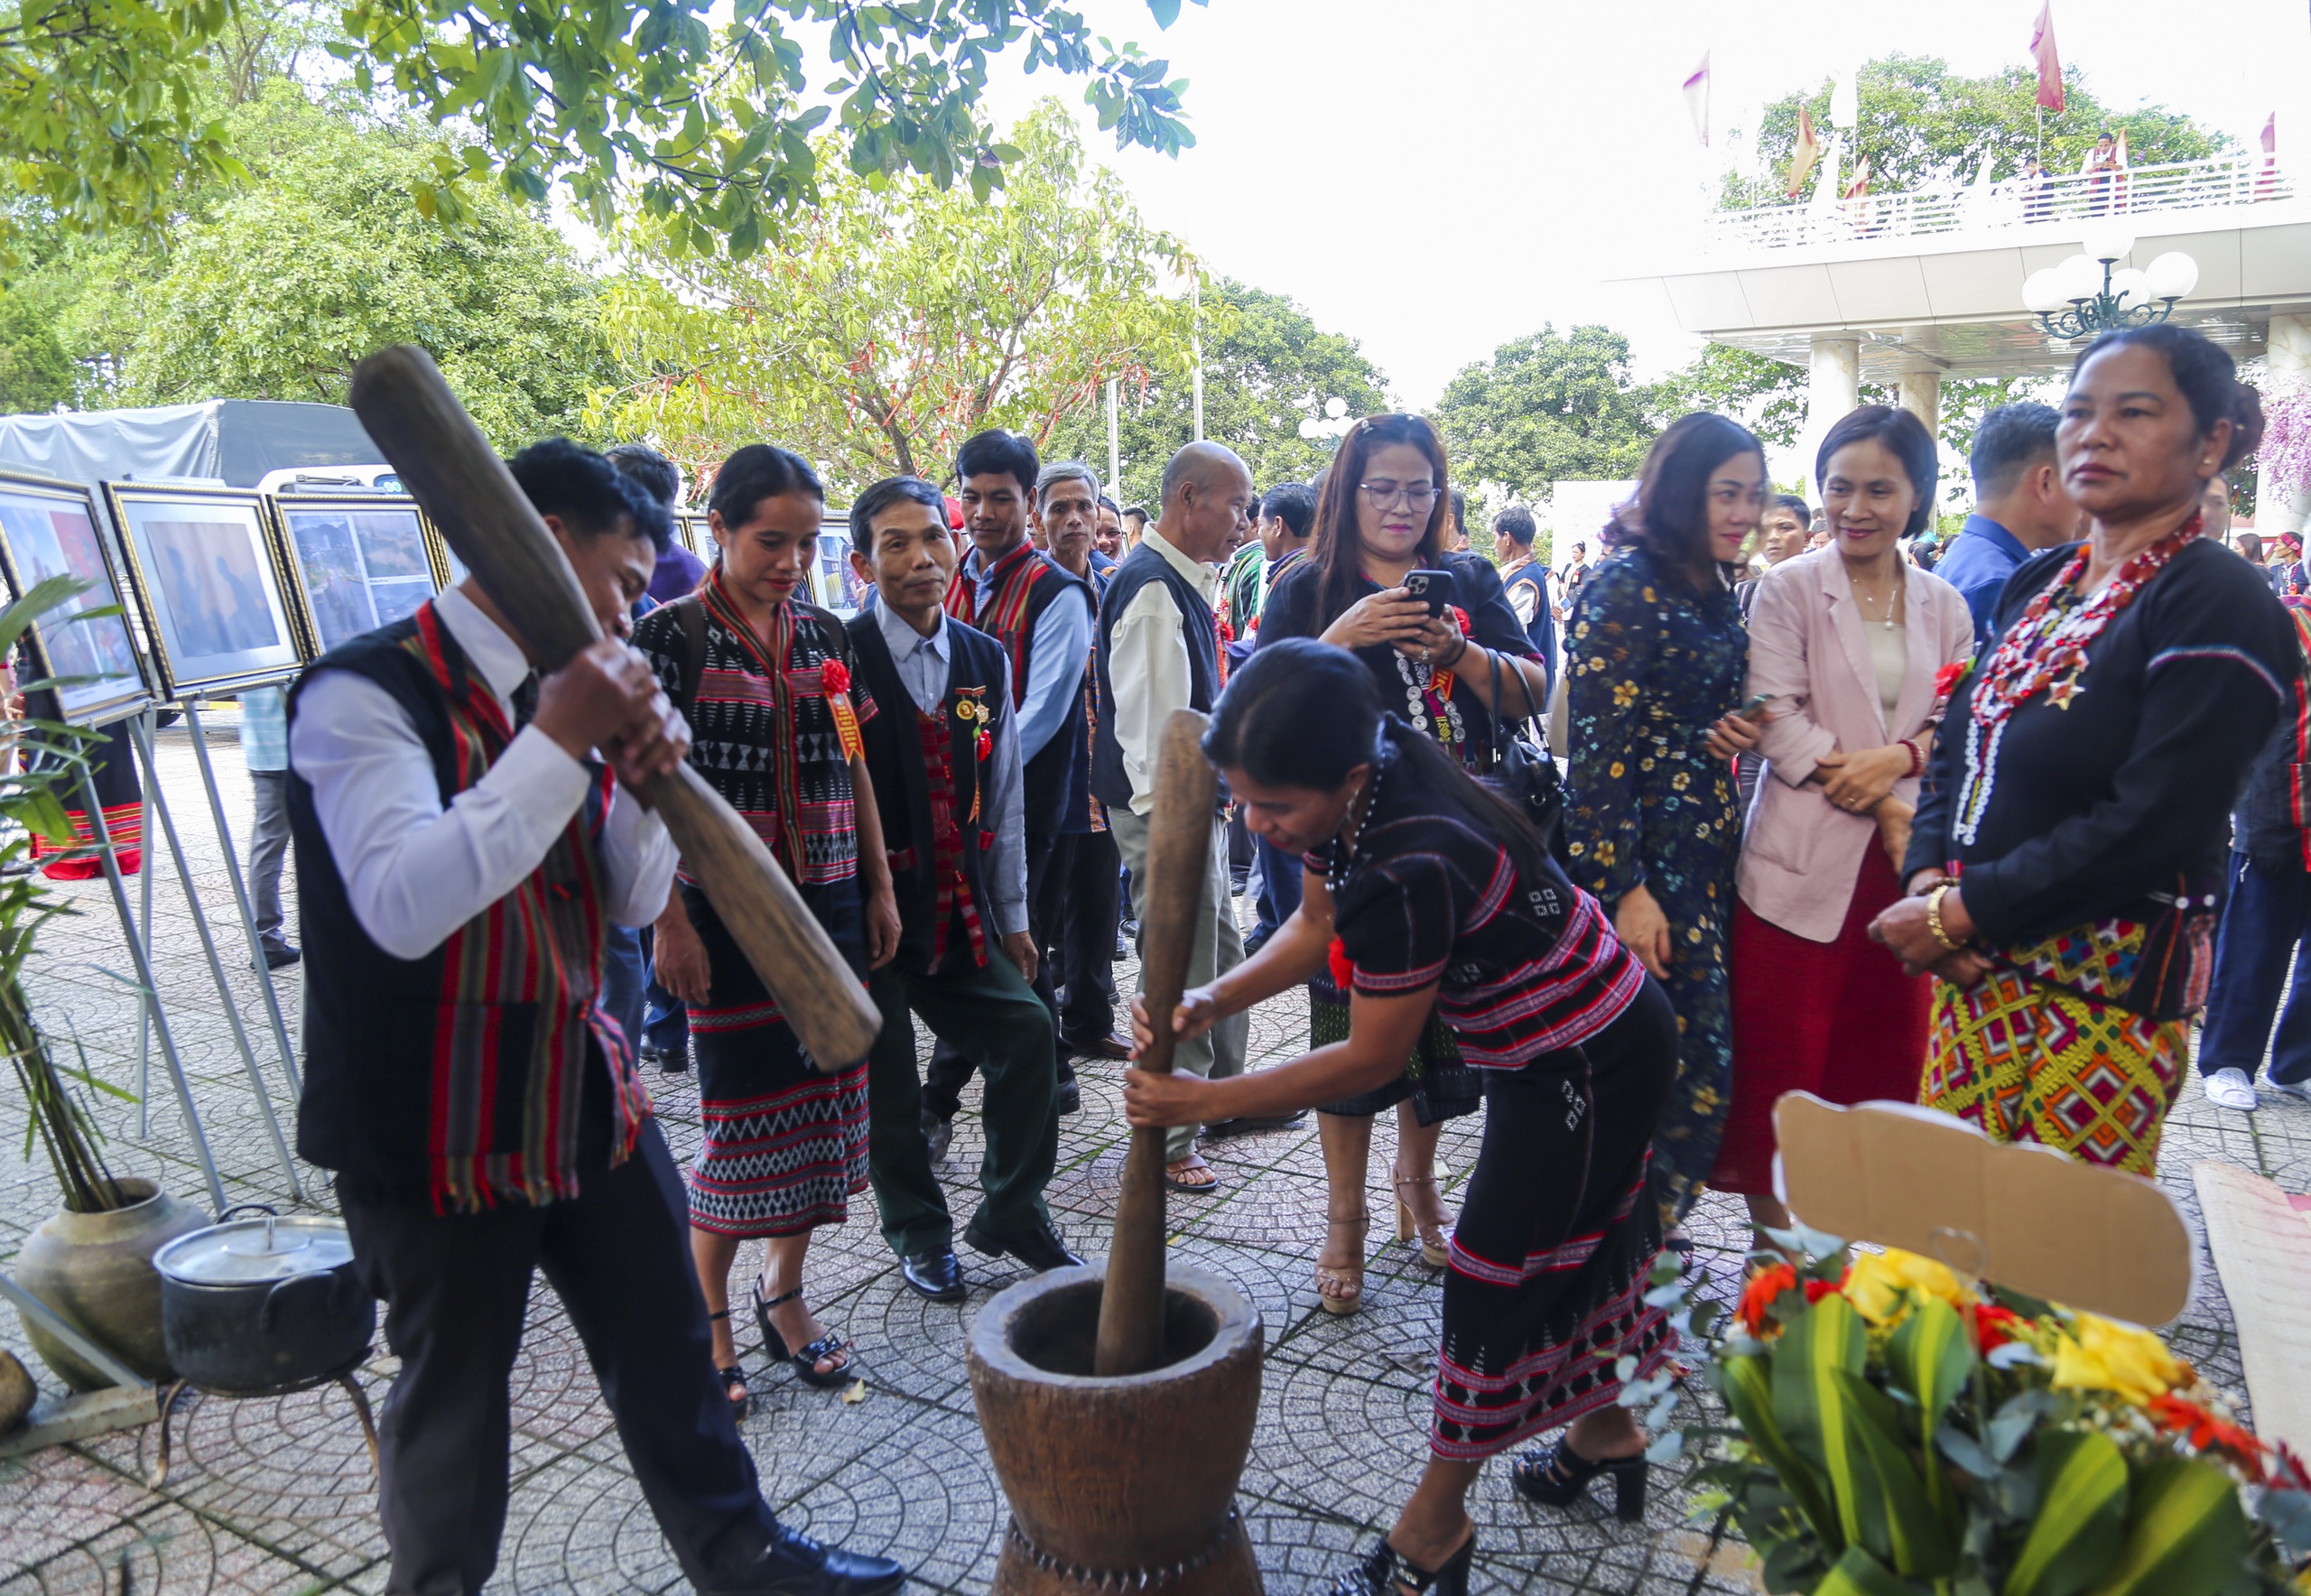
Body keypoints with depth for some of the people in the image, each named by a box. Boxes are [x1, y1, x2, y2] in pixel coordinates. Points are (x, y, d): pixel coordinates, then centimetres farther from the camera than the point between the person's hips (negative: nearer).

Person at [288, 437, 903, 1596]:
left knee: (668, 1344, 16)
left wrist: (641, 774, -12)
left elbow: (634, 900, 7)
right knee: (452, 1392, 13)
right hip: (436, 1131, -6)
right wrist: (562, 742, -30)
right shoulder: (365, 693, -16)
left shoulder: (561, 690, 5)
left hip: (585, 1091, 7)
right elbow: (403, 906, -31)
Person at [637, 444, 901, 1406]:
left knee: (820, 1094, 9)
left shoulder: (825, 638, 8)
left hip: (829, 903, 5)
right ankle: (708, 1317, 18)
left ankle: (784, 1293, 28)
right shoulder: (674, 636, -7)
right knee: (743, 1109, -1)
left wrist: (880, 887, 11)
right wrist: (671, 922, -13)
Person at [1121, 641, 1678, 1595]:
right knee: (1582, 1237, 26)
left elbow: (1372, 1060, -26)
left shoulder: (1410, 870, -38)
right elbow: (1318, 924, 0)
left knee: (1498, 1273, 4)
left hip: (1589, 1066, -9)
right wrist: (1213, 1001, -16)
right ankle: (1608, 1434, 50)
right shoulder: (1356, 786, -12)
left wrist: (1203, 1104, -20)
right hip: (1565, 1041, 9)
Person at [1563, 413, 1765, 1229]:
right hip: (1645, 861, -8)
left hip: (1706, 855, 8)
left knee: (1699, 1061, 10)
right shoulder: (1627, 587, -12)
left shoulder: (1712, 593, 14)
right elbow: (1600, 748, -17)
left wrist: (1735, 731, 1)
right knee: (1683, 1067, -5)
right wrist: (1623, 888, -20)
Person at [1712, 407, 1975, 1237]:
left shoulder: (1944, 606, 10)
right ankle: (1773, 1217, 18)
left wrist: (1901, 757, -15)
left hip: (1904, 860, 4)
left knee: (1882, 1049, 11)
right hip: (1803, 857, -4)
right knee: (1785, 1052, 2)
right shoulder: (1787, 589, -2)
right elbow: (1777, 721, -11)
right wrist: (1882, 809, -15)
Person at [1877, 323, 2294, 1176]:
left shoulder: (2219, 606, -12)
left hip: (2106, 993, -6)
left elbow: (2154, 825, -20)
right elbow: (1959, 745, 12)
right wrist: (1928, 879, -5)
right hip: (1977, 968, 7)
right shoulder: (2037, 585, 11)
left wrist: (1961, 912, -17)